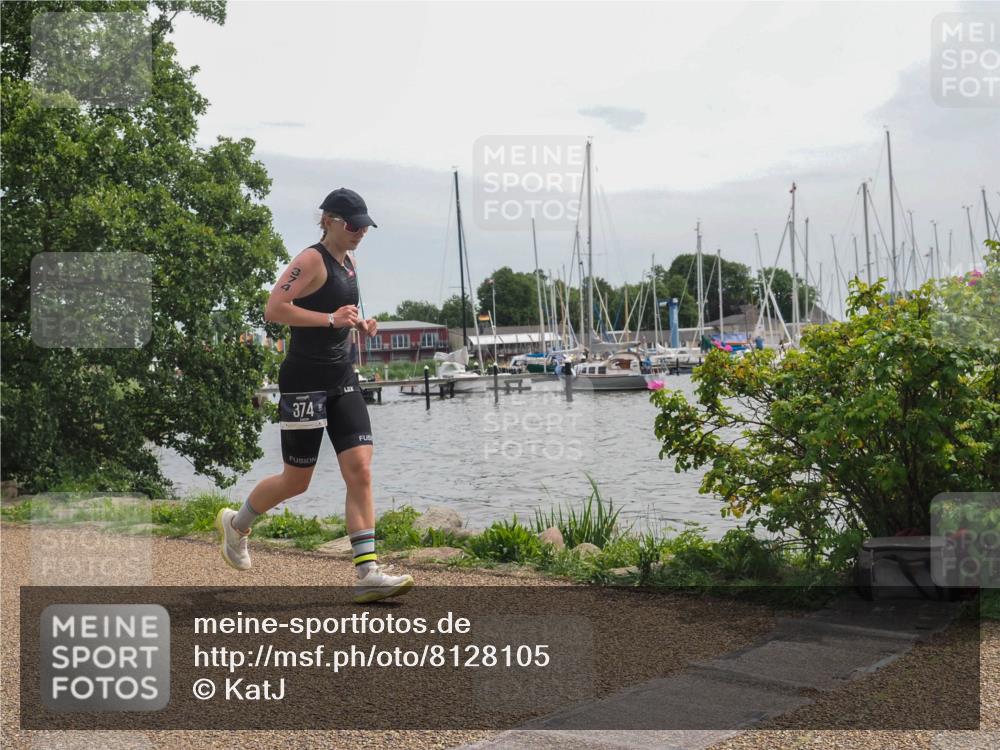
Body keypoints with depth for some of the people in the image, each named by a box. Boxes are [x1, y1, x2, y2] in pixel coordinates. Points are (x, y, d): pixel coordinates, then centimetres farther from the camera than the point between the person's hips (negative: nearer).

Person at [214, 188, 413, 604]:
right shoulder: (311, 260, -11)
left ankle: (368, 573, -7)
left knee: (360, 471, -5)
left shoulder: (348, 264, 15)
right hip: (305, 379, -8)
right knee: (296, 480, 3)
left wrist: (359, 324, 12)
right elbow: (273, 308, -22)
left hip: (342, 379, 8)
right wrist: (331, 319, -23)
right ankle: (235, 522, 32)